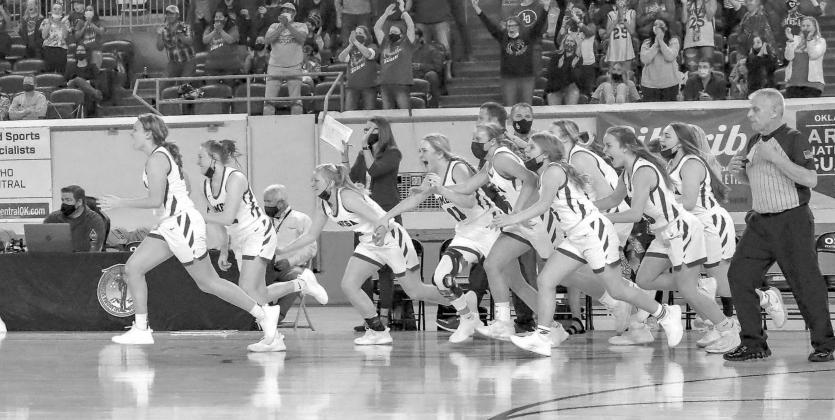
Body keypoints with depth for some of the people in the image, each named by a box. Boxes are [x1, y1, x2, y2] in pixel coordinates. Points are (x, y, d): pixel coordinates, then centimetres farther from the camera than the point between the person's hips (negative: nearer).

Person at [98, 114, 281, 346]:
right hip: (170, 225, 10)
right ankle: (141, 329, 4)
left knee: (207, 282, -3)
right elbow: (185, 186, 21)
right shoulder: (165, 154, 13)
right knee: (132, 268, 4)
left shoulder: (157, 159, -16)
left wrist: (121, 203, -14)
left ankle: (263, 313, 4)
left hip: (183, 223, -10)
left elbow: (155, 200, -21)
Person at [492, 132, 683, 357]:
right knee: (544, 281, -1)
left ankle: (666, 314, 15)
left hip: (595, 232, -10)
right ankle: (542, 338, -2)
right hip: (576, 239, 10)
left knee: (617, 290, -2)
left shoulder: (553, 171, -16)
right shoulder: (544, 175, 13)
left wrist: (514, 218, -35)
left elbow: (544, 205, -30)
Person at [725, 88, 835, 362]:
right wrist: (738, 172, 4)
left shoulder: (794, 140, -11)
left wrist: (775, 157, -24)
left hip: (792, 221, -7)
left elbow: (810, 179, -22)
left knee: (805, 283, -3)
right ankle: (753, 343, 7)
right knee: (739, 275, -1)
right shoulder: (754, 142, 12)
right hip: (760, 222, 7)